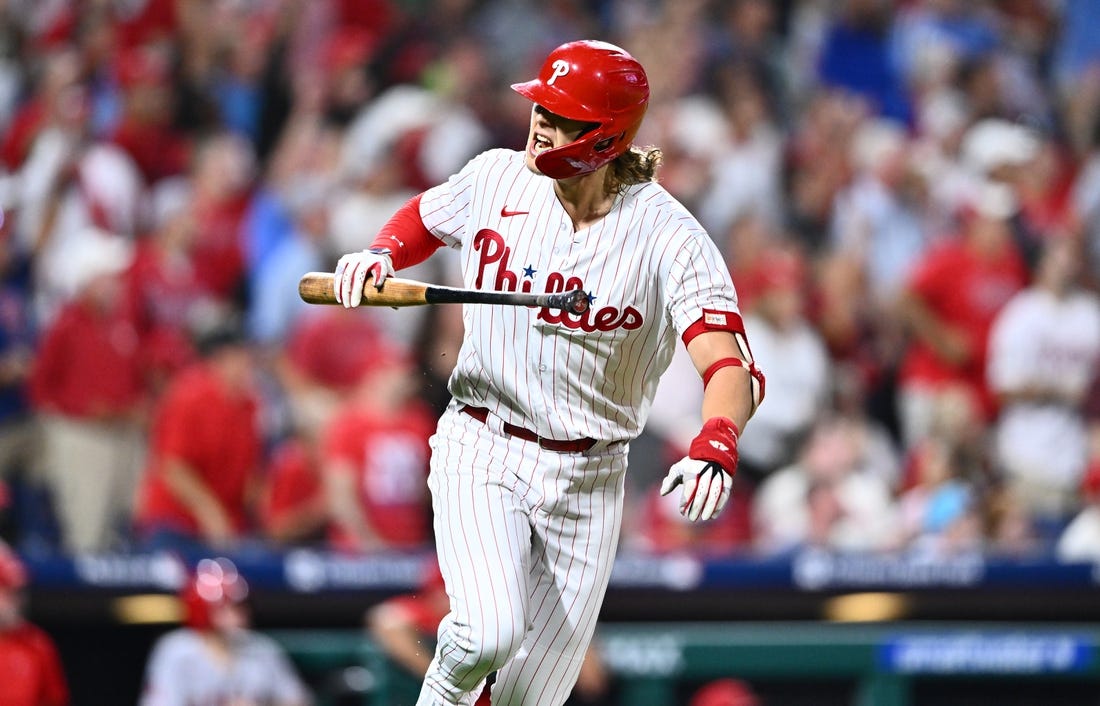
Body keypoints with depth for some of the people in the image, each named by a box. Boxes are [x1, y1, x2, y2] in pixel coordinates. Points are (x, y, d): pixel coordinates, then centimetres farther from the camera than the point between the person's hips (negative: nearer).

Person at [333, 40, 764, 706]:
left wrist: (715, 447, -45)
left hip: (588, 480, 0)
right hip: (482, 450, 0)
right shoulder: (497, 179, -5)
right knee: (492, 633, -26)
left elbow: (732, 365, -24)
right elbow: (423, 217, 18)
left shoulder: (670, 237, -14)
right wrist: (379, 256, -5)